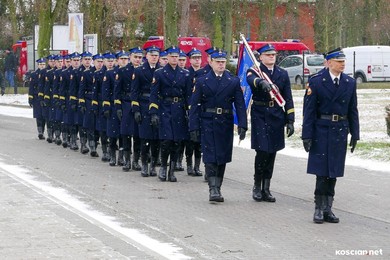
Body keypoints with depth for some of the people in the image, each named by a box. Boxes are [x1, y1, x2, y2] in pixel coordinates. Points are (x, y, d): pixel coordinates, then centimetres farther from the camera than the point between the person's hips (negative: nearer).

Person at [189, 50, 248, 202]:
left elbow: (240, 105, 1)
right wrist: (194, 127, -7)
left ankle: (217, 188, 17)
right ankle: (213, 189, -12)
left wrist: (242, 125, -9)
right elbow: (194, 105, 1)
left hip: (225, 124, 2)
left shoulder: (234, 82, 6)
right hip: (208, 123, -2)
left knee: (223, 157, 7)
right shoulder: (202, 81, 4)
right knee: (210, 156, -9)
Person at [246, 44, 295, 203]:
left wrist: (290, 120, 3)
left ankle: (266, 189, 14)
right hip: (260, 116, -4)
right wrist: (261, 82, -50)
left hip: (277, 117, 4)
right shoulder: (254, 71, -1)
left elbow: (288, 99, 10)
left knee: (272, 153, 6)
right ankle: (257, 186, 6)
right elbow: (251, 79, -27)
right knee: (262, 152, -11)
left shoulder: (282, 74, 12)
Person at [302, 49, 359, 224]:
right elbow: (309, 110, -5)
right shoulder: (316, 82, -5)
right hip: (321, 130, -4)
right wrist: (307, 135, -10)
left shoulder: (350, 83, 7)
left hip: (340, 132, 4)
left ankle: (328, 209, 14)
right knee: (322, 172, -4)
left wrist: (354, 134, 5)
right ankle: (319, 208, 5)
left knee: (333, 172, 7)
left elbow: (353, 110, 10)